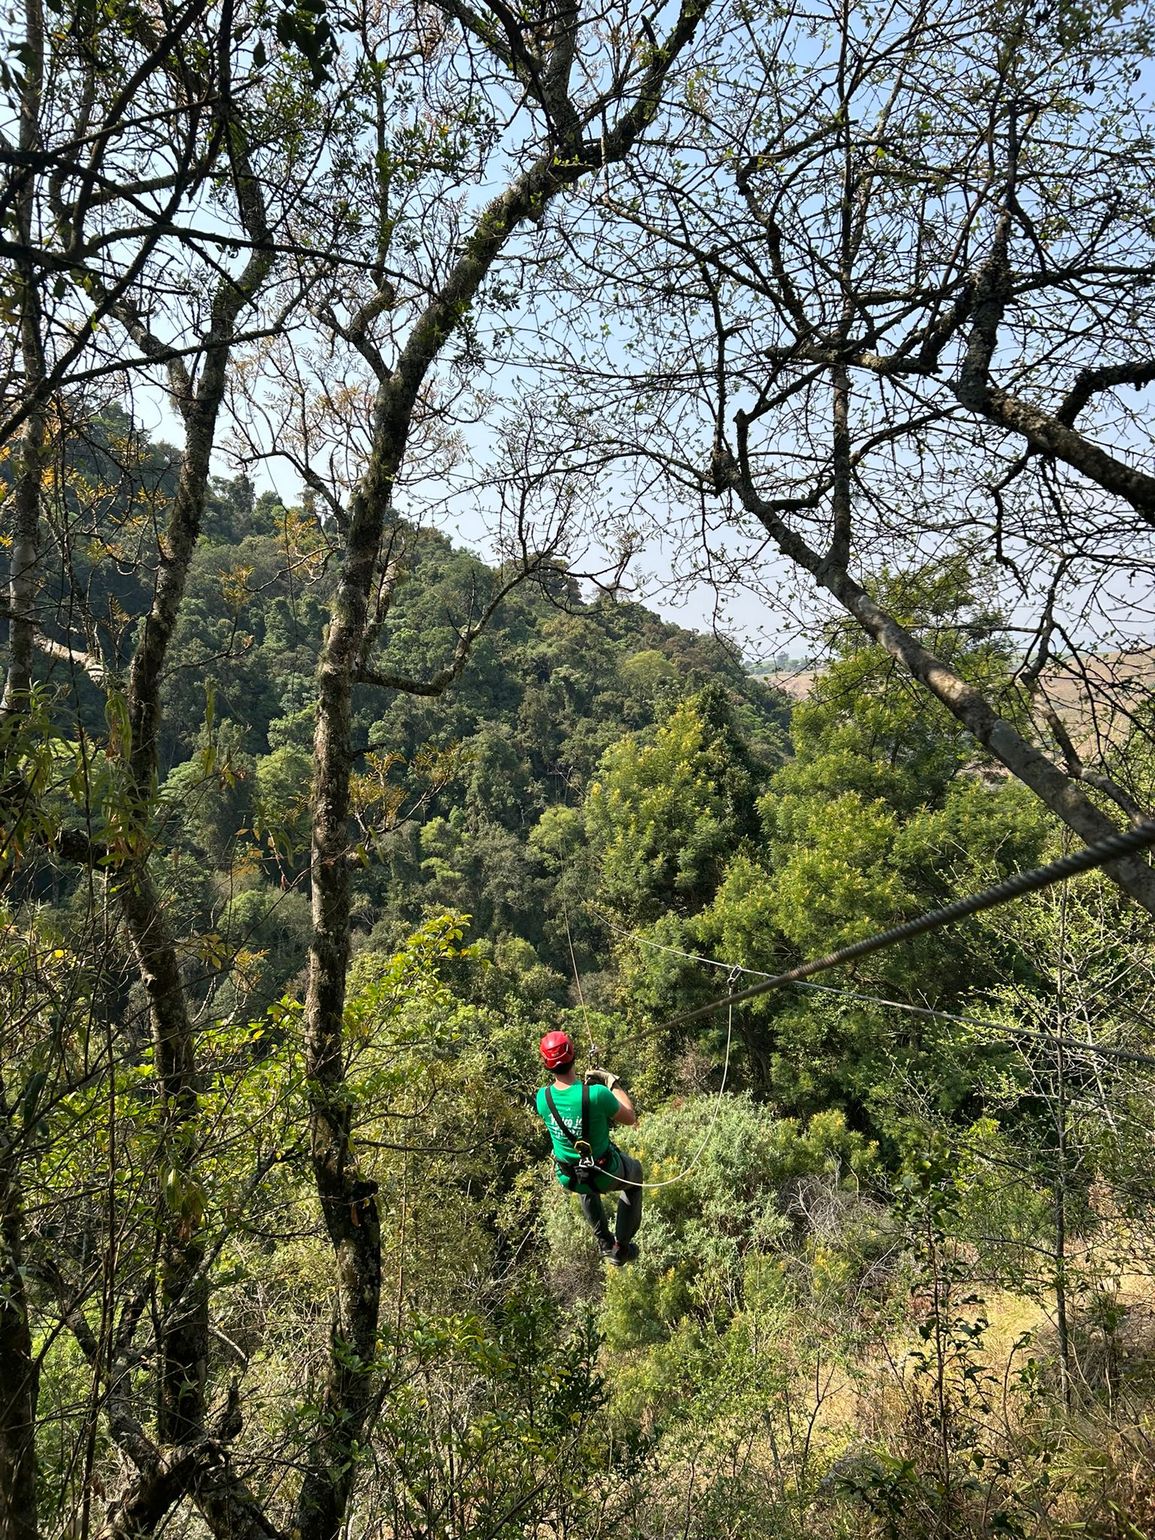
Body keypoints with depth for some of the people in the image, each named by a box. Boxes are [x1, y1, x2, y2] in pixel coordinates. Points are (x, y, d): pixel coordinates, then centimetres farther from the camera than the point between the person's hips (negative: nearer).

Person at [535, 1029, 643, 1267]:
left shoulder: (542, 1097, -19)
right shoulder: (597, 1094, -31)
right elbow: (630, 1118, -12)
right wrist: (613, 1083, -4)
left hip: (569, 1179, 4)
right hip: (607, 1175, -3)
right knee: (635, 1172, 32)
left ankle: (604, 1242, 48)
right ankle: (621, 1248, 33)